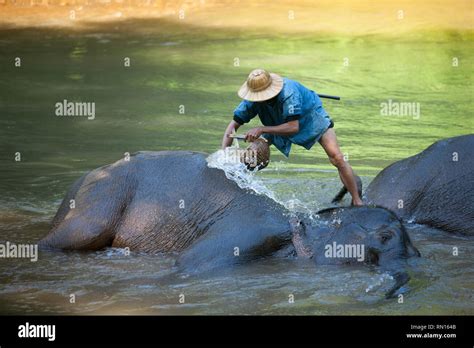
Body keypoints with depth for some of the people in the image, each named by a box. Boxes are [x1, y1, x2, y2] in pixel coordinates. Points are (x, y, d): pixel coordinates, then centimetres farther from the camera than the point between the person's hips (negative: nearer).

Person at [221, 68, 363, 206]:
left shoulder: (289, 93, -42)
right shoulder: (253, 100, -24)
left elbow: (293, 127, -44)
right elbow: (234, 125, -18)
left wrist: (262, 130, -47)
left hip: (312, 117, -5)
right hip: (279, 124, 5)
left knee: (336, 158, -20)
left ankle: (356, 200, -11)